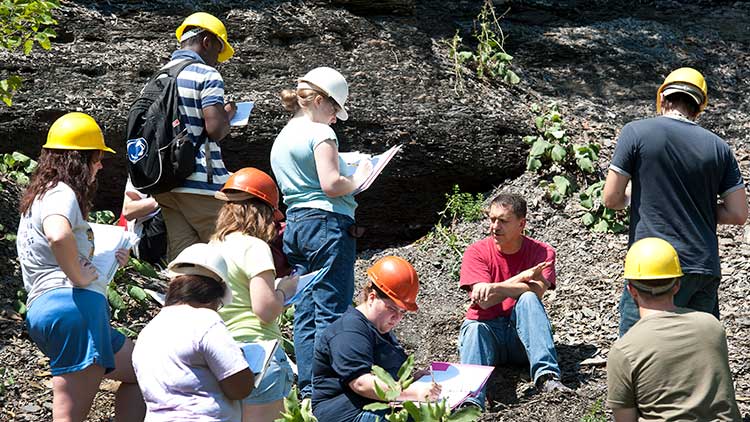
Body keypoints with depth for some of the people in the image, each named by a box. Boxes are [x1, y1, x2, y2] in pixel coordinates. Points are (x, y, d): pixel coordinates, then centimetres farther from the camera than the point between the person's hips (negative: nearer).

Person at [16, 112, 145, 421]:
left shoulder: (39, 195, 26)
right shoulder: (61, 193, -7)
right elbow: (58, 236, -31)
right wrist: (79, 276, -16)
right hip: (75, 305, -10)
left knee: (142, 372, 18)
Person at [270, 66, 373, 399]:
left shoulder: (281, 139, 18)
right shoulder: (320, 133, -8)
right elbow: (331, 184, -18)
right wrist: (360, 178, 0)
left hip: (294, 225, 9)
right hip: (326, 223, -9)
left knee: (305, 313, 8)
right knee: (332, 312, -6)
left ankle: (307, 390, 9)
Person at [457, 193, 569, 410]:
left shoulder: (542, 252, 0)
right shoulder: (476, 252, -1)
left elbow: (537, 292, -19)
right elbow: (484, 301, -13)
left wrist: (496, 288, -30)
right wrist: (523, 277, -14)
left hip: (521, 334, 0)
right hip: (487, 329, 0)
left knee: (528, 300, -29)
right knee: (474, 329, -35)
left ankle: (547, 376, -44)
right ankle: (470, 400, -61)